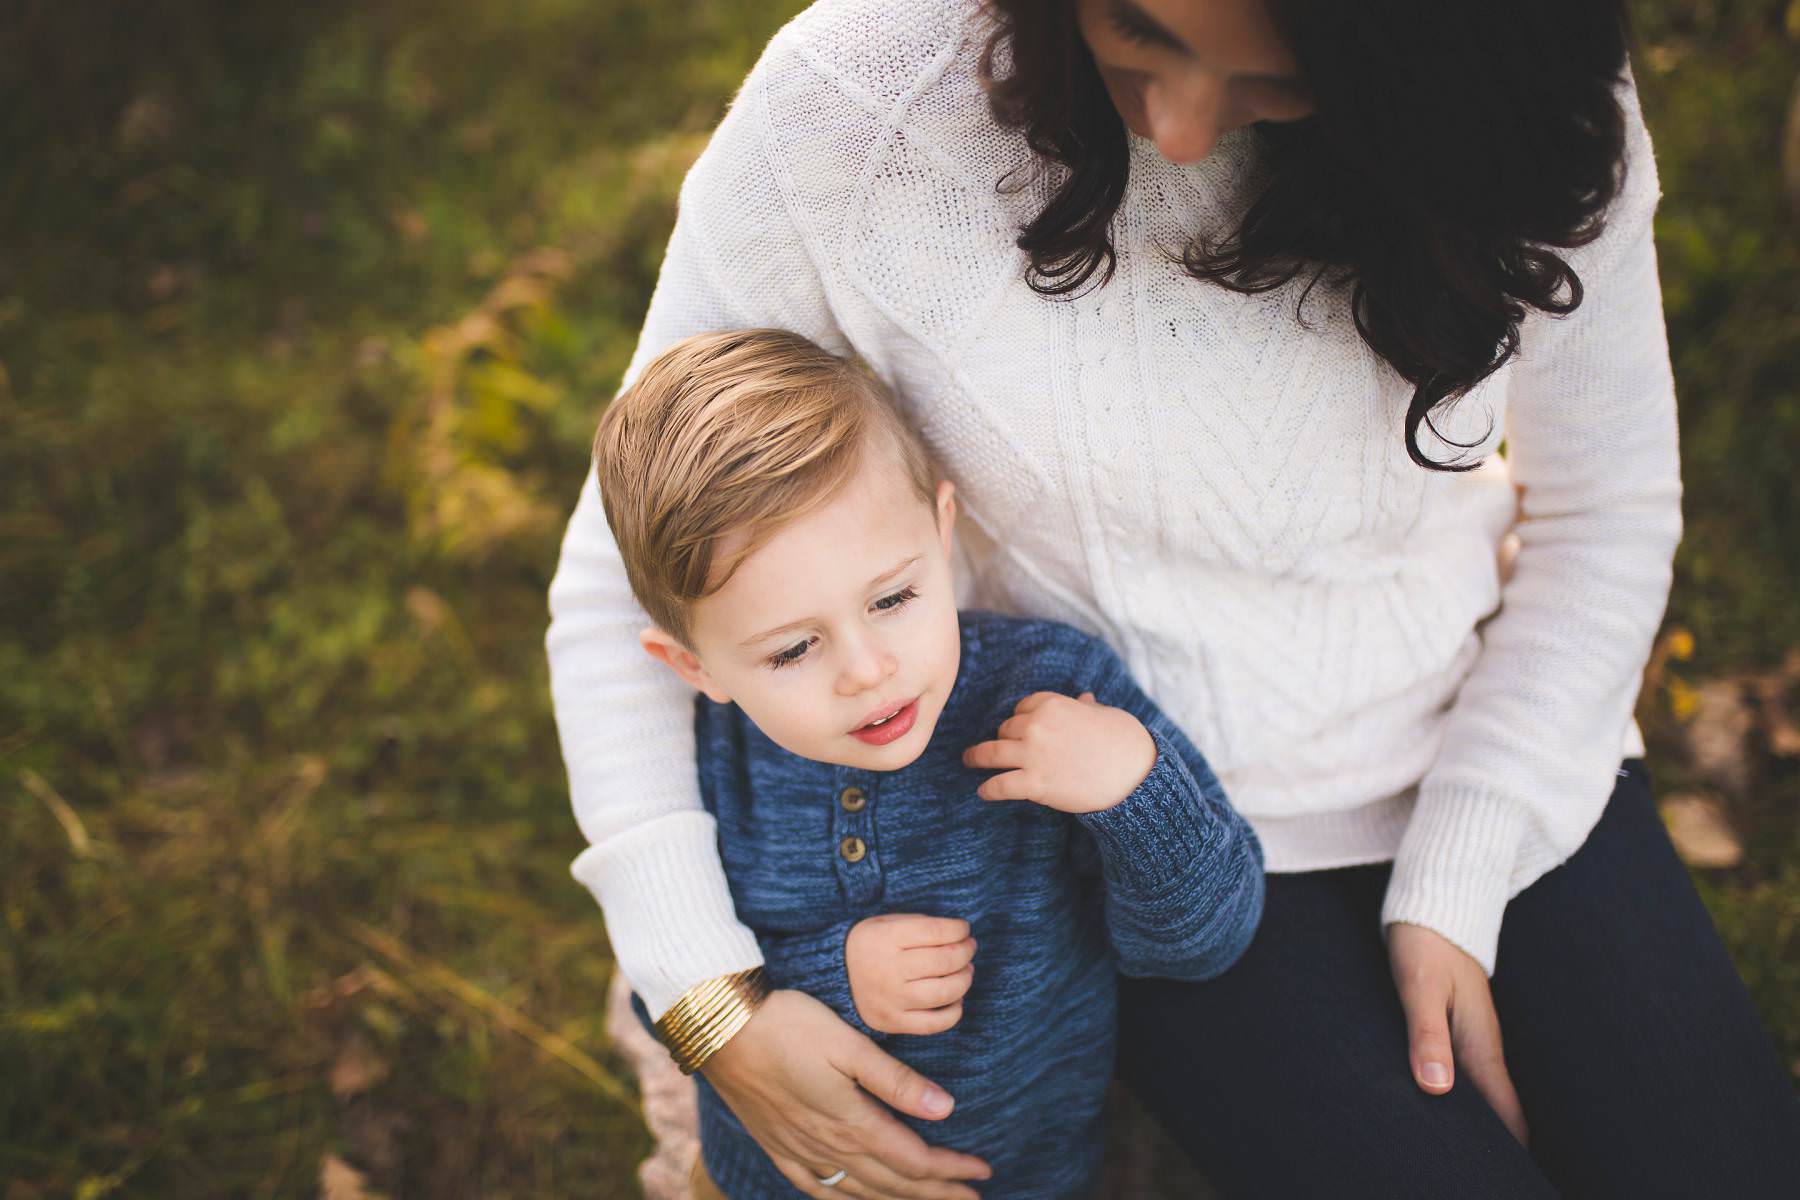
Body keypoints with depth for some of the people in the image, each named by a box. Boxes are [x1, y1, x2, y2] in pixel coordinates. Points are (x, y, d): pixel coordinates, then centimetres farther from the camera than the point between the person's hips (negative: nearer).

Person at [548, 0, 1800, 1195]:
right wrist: (712, 999, -22)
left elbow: (1608, 510, -1)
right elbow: (628, 573, -14)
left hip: (1503, 752, 3)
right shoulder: (846, 109, -22)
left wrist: (1457, 885, -8)